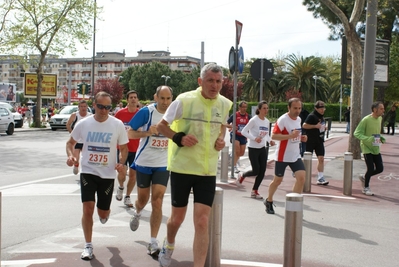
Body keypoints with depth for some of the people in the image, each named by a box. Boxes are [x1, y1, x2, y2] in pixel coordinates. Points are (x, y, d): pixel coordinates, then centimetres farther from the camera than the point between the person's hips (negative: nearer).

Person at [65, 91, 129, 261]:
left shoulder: (117, 124, -8)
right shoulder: (83, 124, -5)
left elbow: (124, 148, 2)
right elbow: (71, 142, 9)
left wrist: (121, 163, -17)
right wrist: (70, 156, -12)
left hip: (108, 175, 0)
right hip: (88, 172, 0)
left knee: (103, 213, 10)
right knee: (88, 209, -10)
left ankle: (105, 213, 50)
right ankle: (88, 246, 6)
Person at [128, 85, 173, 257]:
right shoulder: (146, 112, -12)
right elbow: (130, 133, -9)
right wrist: (148, 132, -24)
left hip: (163, 165, 1)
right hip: (144, 162, -1)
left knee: (157, 201, -7)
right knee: (143, 199, 14)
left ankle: (153, 242, 1)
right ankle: (137, 214, 52)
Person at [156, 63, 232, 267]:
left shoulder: (225, 104, 1)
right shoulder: (184, 100, -11)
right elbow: (160, 126, -3)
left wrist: (221, 139, 0)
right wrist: (179, 137, -20)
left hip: (208, 171, 2)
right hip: (182, 168, -2)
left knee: (202, 222, -5)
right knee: (177, 218, 13)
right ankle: (169, 245, 46)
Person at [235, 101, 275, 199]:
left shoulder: (267, 121, 6)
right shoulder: (254, 120, -14)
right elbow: (243, 131, -14)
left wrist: (270, 140, -3)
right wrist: (254, 138, -24)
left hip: (262, 149, 6)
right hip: (253, 149, -6)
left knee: (262, 171, 2)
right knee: (256, 170, -7)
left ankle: (254, 191, 14)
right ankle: (242, 176, 24)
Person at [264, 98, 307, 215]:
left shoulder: (299, 119, 8)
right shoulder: (283, 120, -16)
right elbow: (273, 136, -22)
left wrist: (301, 138, 2)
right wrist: (290, 136, -31)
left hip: (296, 155, 6)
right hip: (282, 156, -6)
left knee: (301, 177, -11)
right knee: (277, 180, 7)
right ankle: (269, 201, 33)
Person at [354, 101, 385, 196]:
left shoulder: (380, 118, 6)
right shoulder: (366, 120, -18)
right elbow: (356, 133, -17)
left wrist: (380, 138, 2)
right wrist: (368, 139, -30)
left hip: (376, 149, 7)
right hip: (367, 148, -7)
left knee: (380, 169, 4)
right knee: (371, 169, -6)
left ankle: (364, 177, 29)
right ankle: (366, 188, 17)